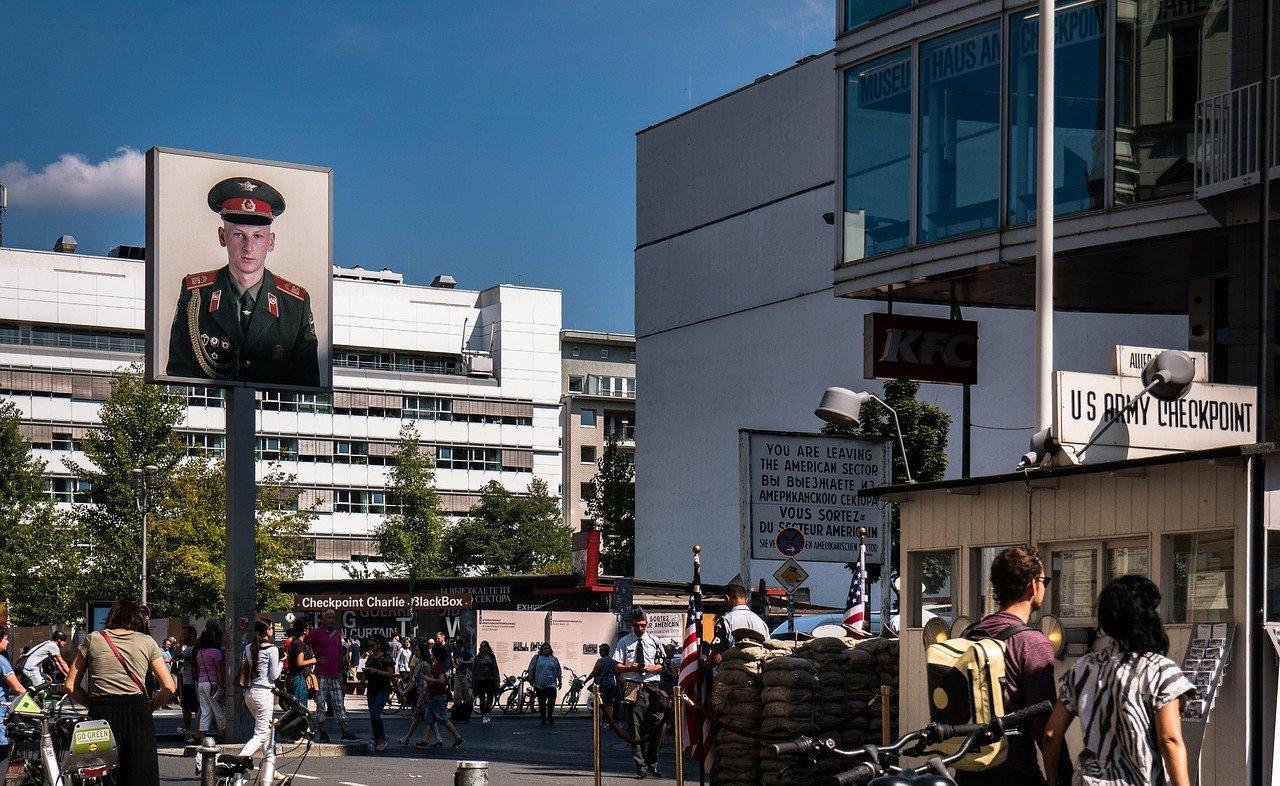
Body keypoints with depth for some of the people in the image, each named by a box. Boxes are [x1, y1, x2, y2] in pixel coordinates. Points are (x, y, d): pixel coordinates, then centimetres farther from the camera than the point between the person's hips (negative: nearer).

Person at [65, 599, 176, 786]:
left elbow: (71, 685, 9)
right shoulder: (147, 642, 9)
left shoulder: (92, 639, 11)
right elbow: (169, 687, 3)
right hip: (138, 714, 0)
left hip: (102, 715, 0)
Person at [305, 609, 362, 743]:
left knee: (339, 704, 3)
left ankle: (346, 733, 2)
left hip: (335, 676, 5)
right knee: (320, 704, 0)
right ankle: (322, 733, 6)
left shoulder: (337, 634, 15)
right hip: (321, 675, -5)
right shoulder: (316, 633, -3)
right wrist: (314, 658, -3)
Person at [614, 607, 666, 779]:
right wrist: (631, 668, -14)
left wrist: (649, 668, -11)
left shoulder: (654, 642, 10)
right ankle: (641, 767, 4)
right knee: (636, 729, -1)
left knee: (657, 726, -3)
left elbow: (660, 666, 9)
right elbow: (618, 666, 5)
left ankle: (652, 764, 12)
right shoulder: (624, 642, 7)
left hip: (652, 686, 1)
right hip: (633, 687, -1)